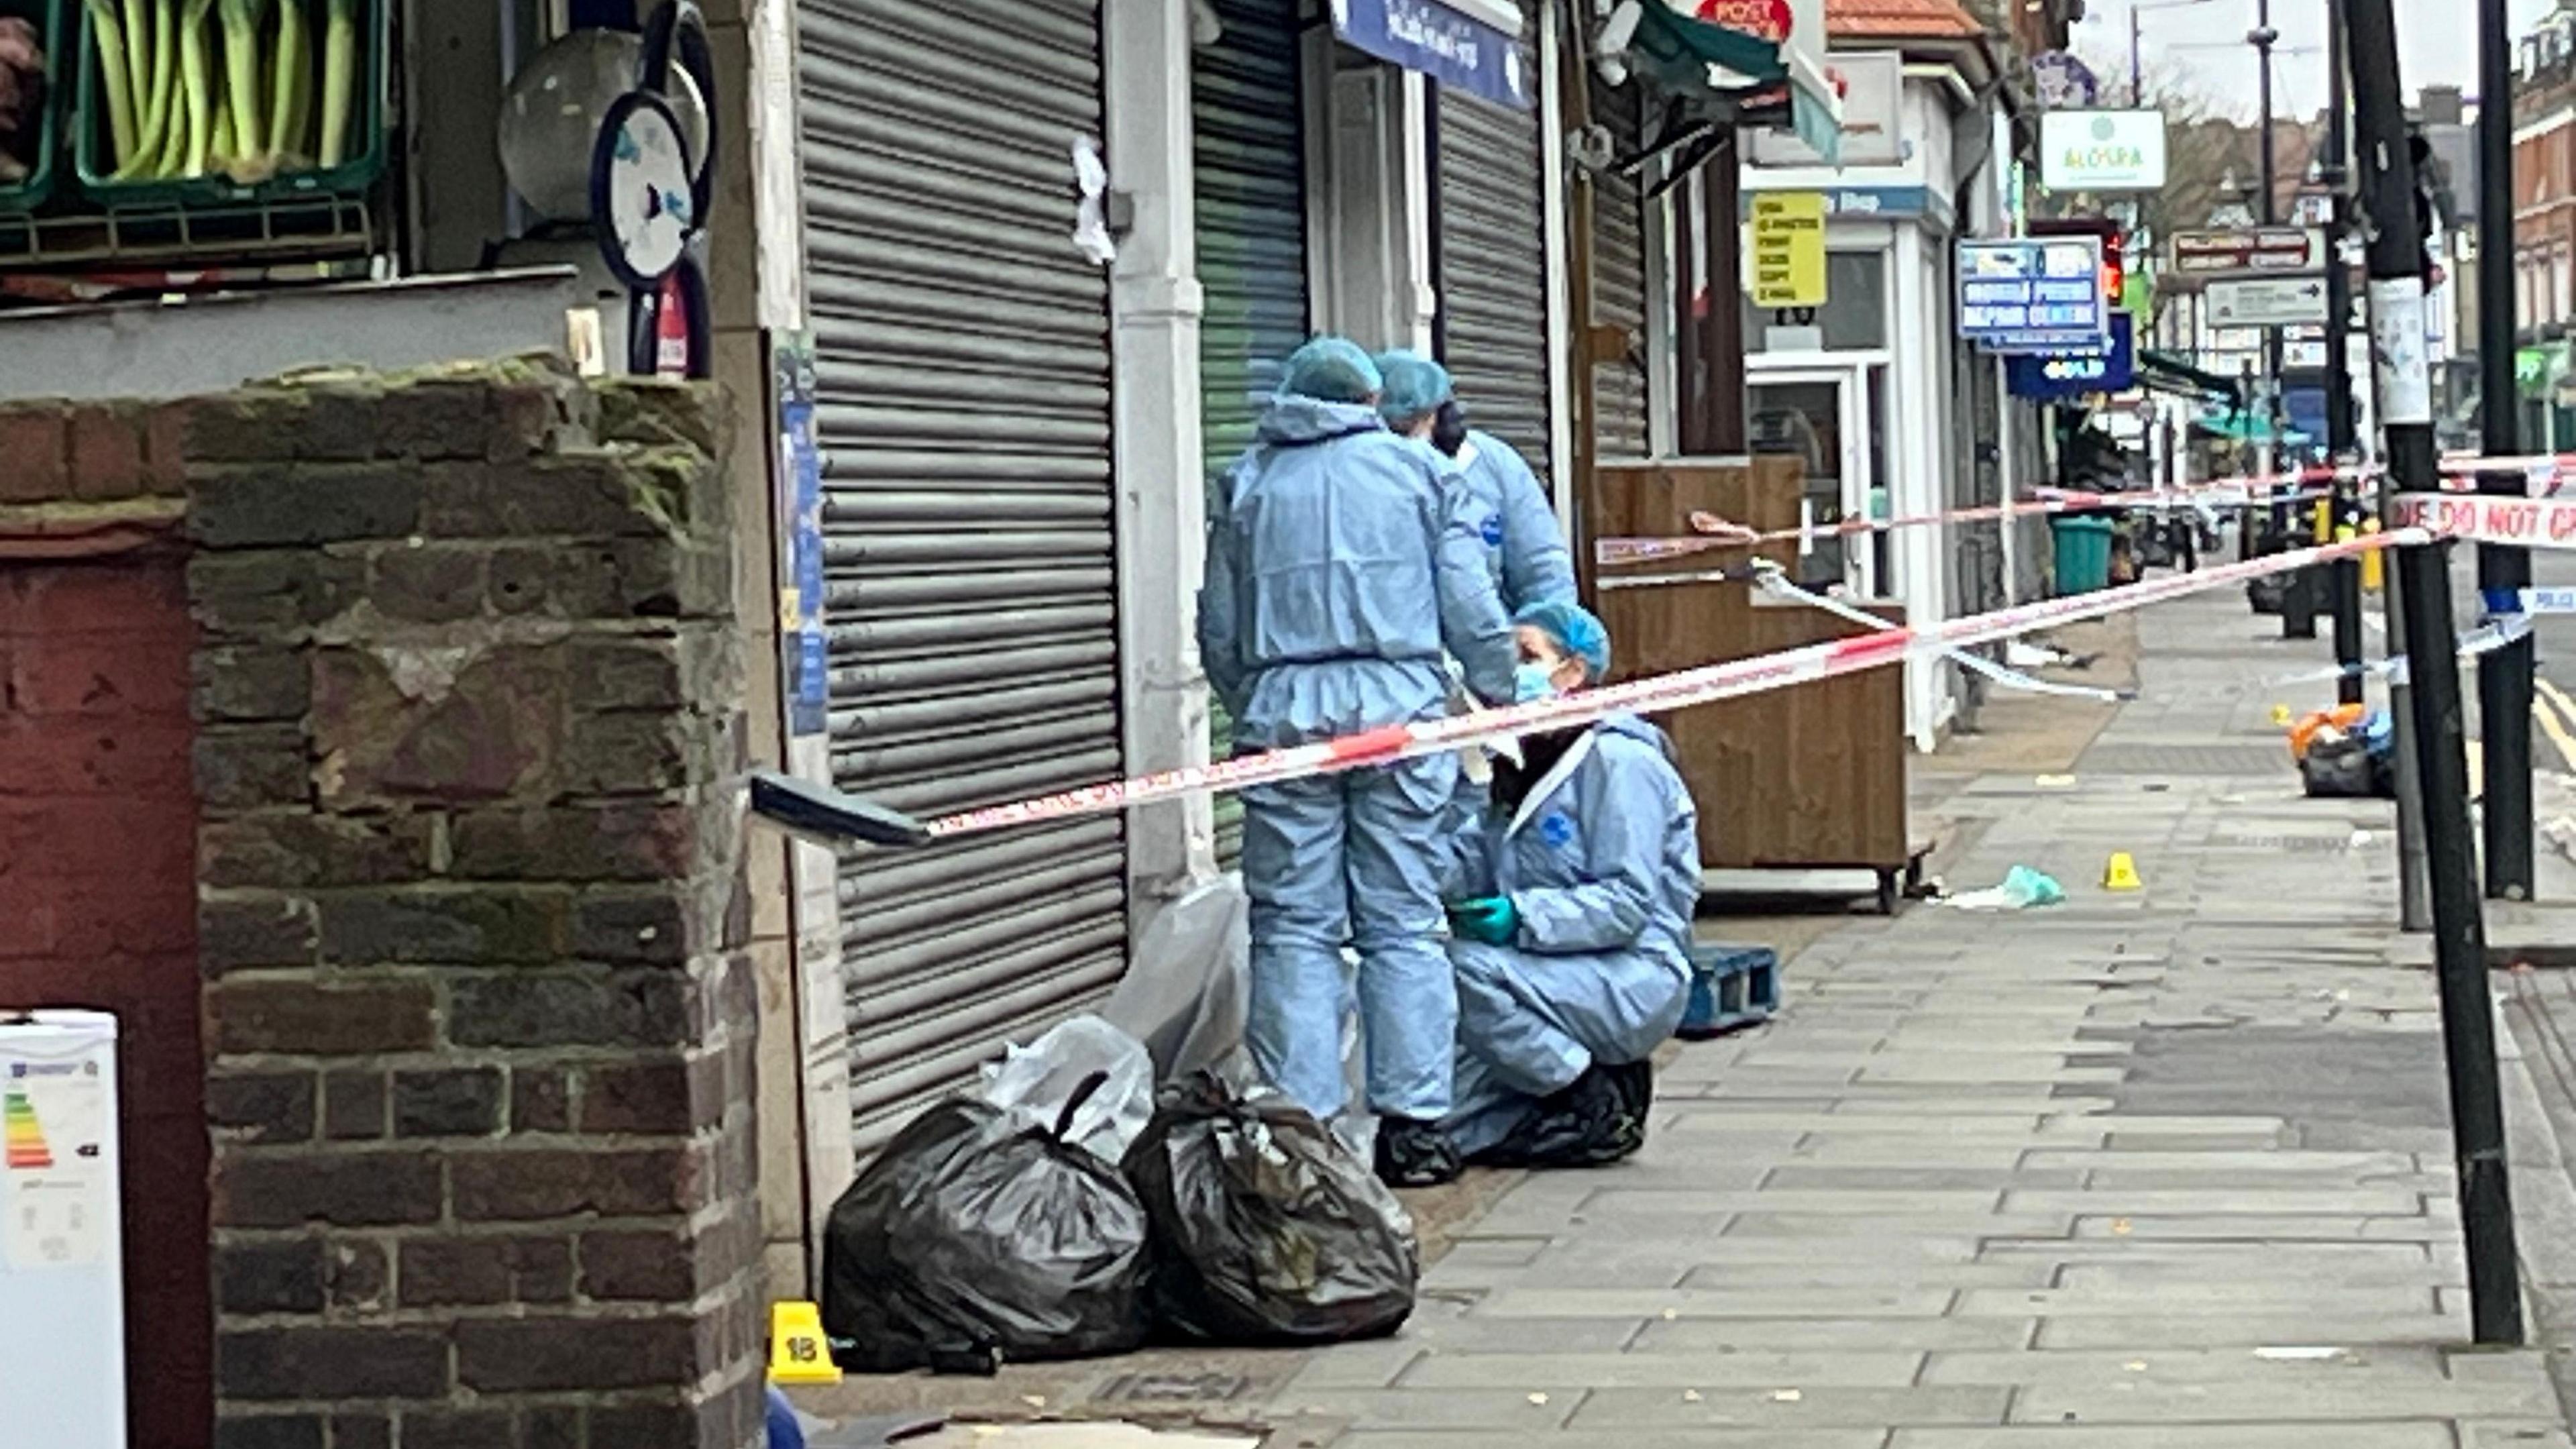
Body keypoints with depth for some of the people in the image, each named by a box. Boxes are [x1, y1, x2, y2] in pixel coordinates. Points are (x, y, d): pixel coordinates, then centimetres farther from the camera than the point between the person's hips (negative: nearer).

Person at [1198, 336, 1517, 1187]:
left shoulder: (1248, 484, 13)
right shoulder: (1417, 470, 10)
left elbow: (1217, 632, 13)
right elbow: (1471, 610, 5)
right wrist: (1502, 697, 19)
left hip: (1283, 713, 1)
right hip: (1399, 706, -1)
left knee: (1293, 926, 3)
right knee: (1404, 923, 3)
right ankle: (1413, 1123, 1)